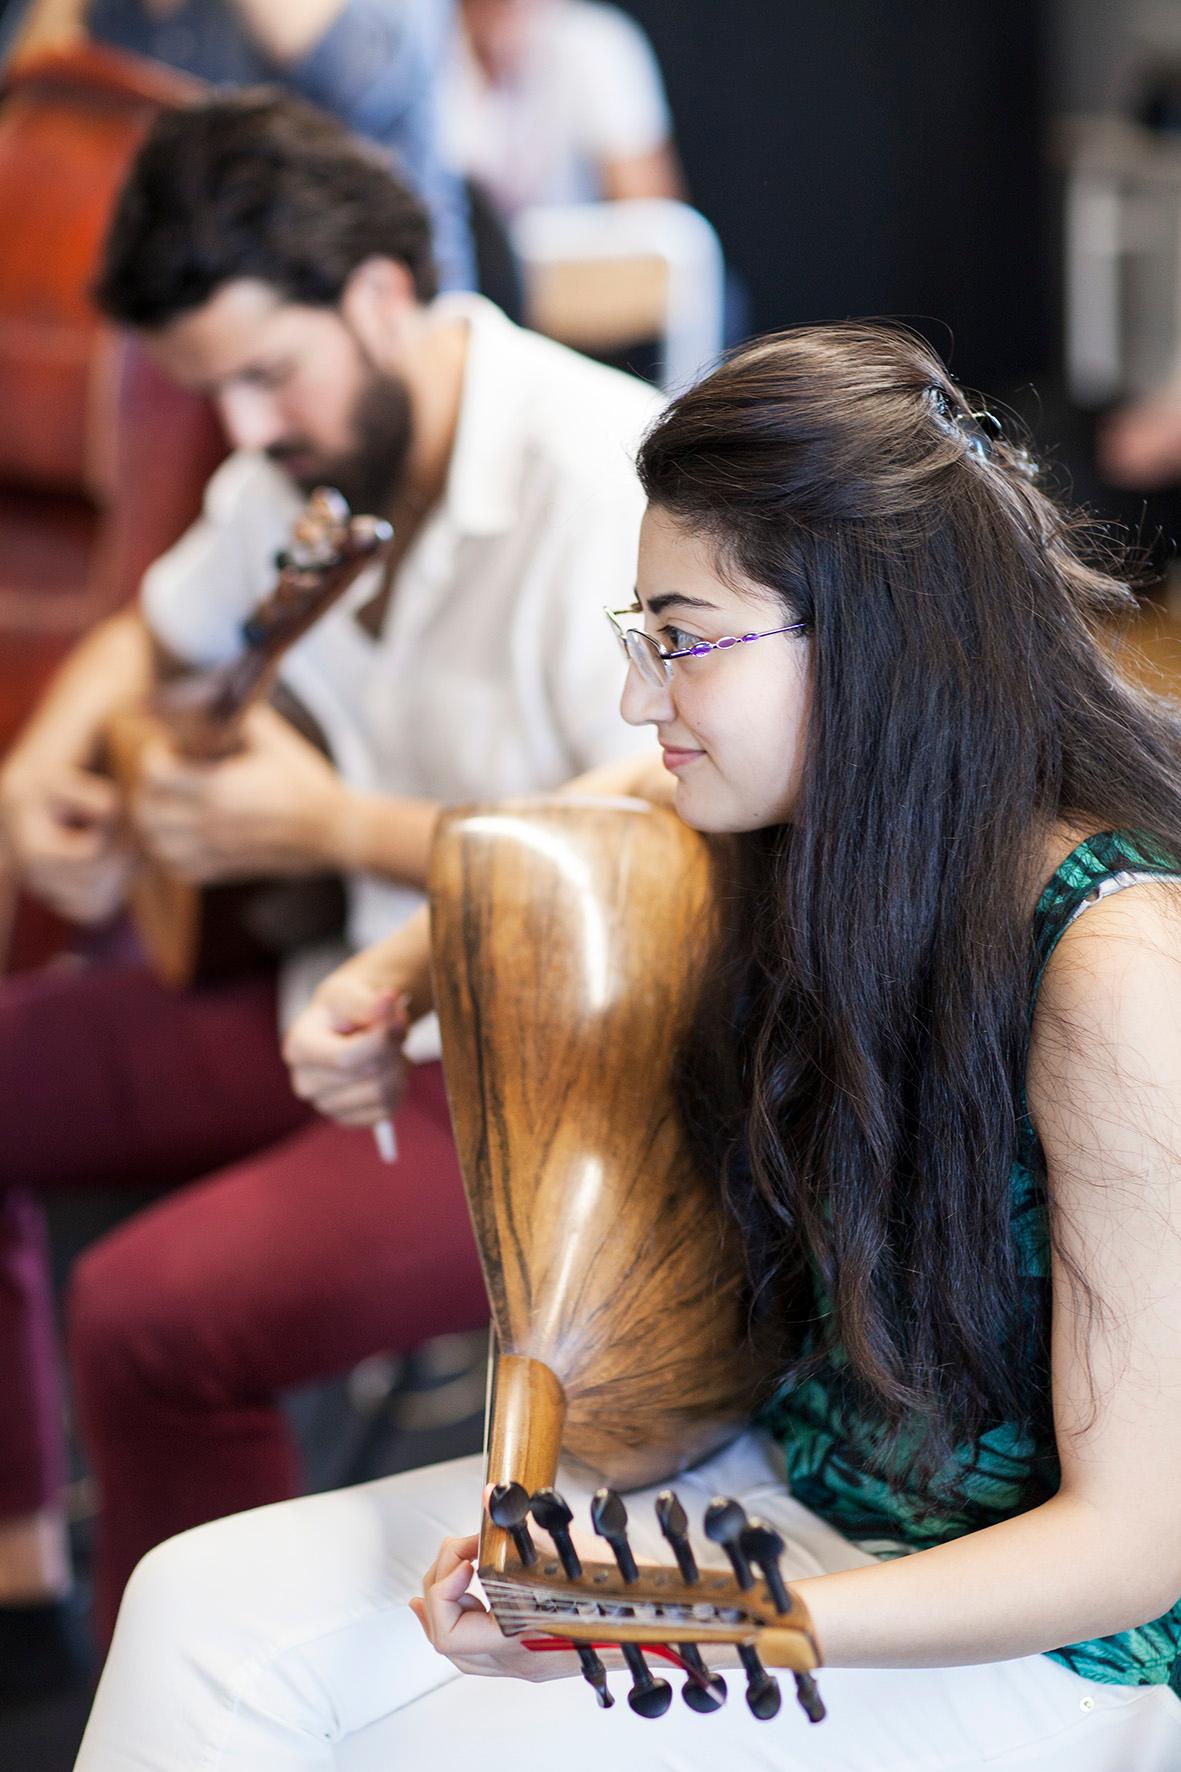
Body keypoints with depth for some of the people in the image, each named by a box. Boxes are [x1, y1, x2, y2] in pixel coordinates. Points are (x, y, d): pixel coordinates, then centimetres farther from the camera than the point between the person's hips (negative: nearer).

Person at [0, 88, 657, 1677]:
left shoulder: (598, 483, -22)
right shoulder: (313, 463, 6)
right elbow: (147, 637, 24)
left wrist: (335, 828, -23)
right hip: (362, 996, 10)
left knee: (151, 1315, -28)